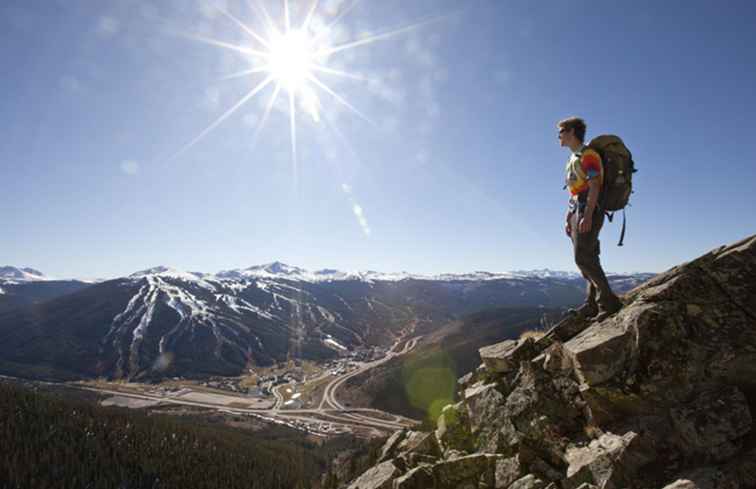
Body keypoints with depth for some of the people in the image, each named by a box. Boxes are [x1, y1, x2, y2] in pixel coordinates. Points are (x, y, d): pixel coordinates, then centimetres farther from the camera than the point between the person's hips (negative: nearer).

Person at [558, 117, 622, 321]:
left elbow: (594, 187, -16)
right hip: (577, 212, 9)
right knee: (587, 260, 7)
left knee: (583, 259, -14)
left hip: (588, 212, -9)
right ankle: (593, 304, 10)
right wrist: (569, 218, 19)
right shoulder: (574, 158, 22)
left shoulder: (587, 154, -7)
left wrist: (587, 216, -24)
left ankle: (608, 302, -9)